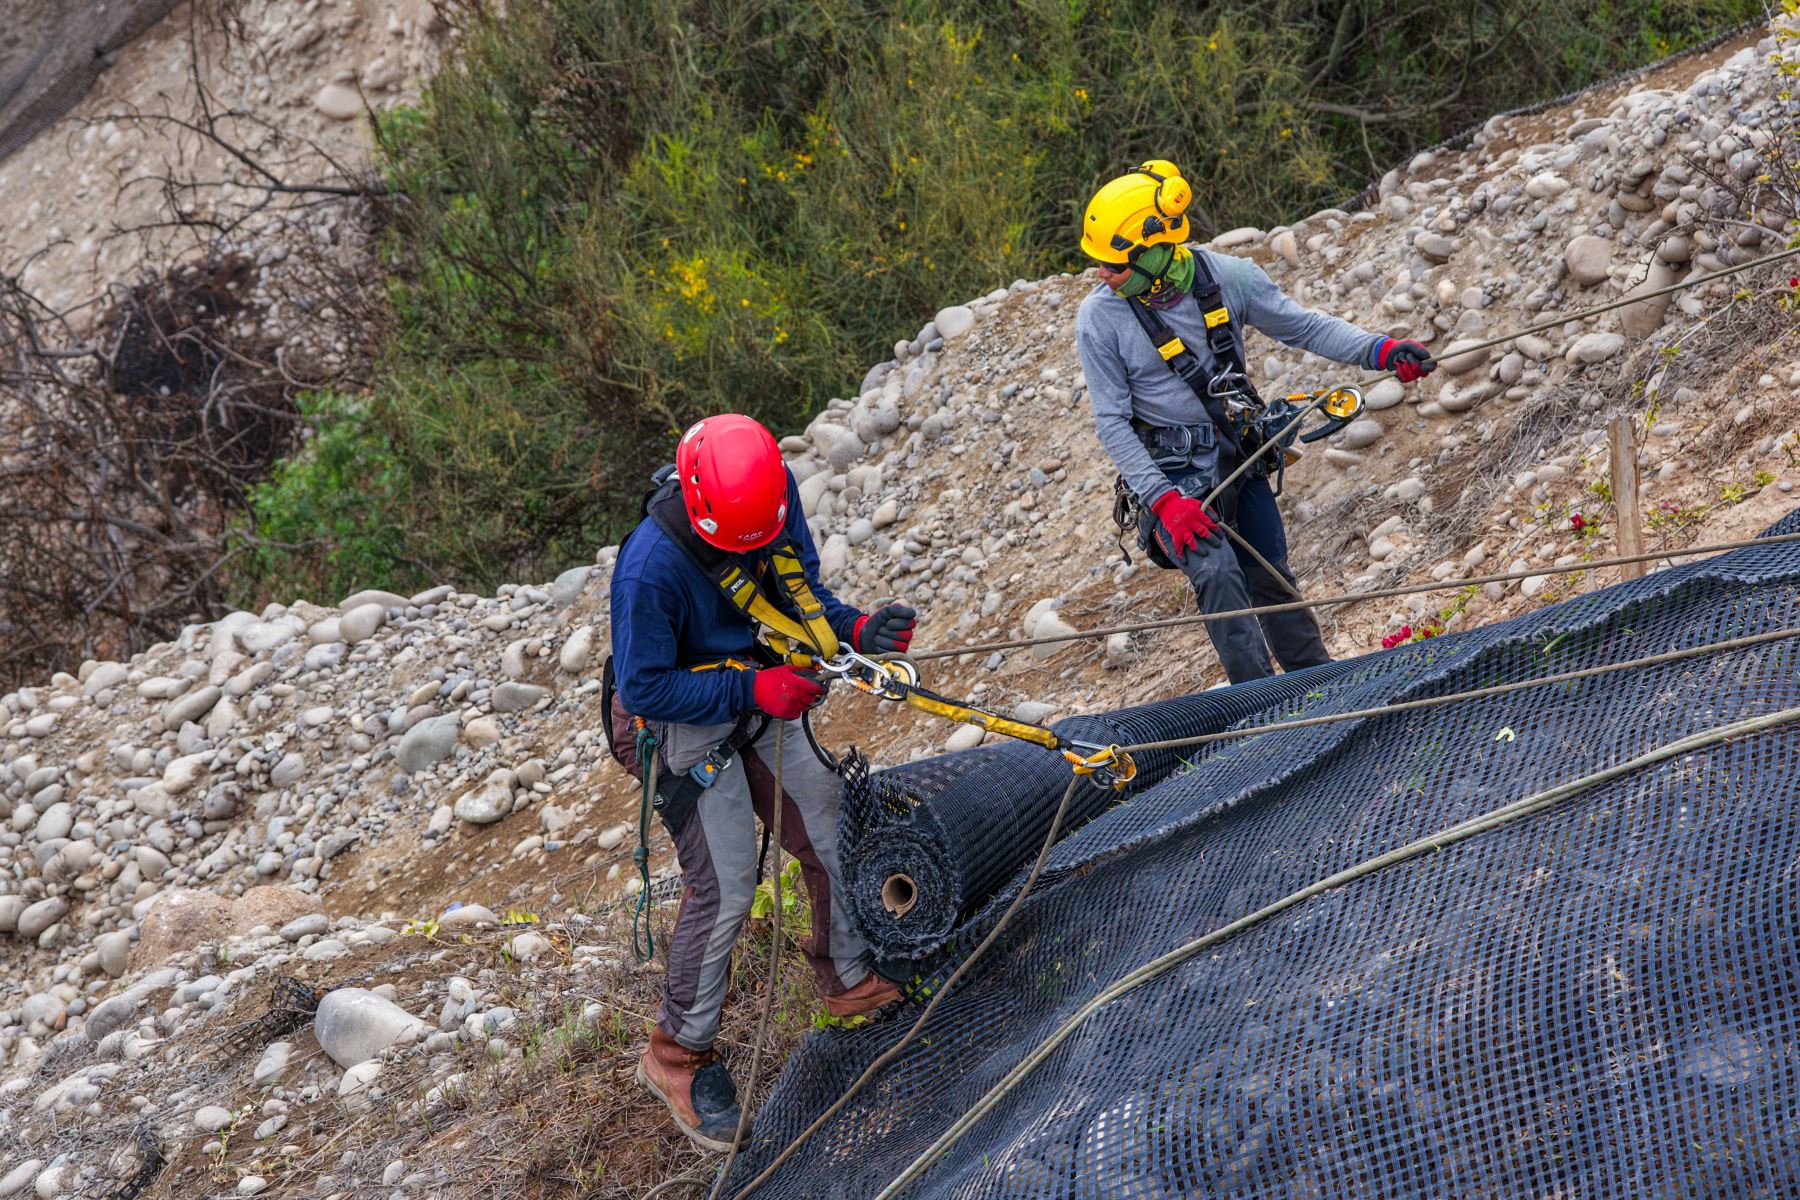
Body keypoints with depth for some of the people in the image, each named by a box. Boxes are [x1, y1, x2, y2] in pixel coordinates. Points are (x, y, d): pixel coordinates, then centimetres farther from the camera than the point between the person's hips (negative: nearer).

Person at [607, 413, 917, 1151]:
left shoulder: (777, 489, -16)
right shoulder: (650, 566, -35)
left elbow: (799, 591, -2)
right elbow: (643, 687, -26)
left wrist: (856, 630, -21)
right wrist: (752, 689, -33)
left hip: (766, 701, 7)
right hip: (688, 723, -6)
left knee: (835, 838, 14)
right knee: (723, 892, -5)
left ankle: (848, 978, 38)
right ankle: (678, 1054, 14)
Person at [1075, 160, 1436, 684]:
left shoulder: (1226, 277, -10)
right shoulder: (1099, 320, -16)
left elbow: (1302, 326, 3)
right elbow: (1112, 423, -13)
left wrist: (1379, 350, -11)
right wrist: (1163, 501, -21)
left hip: (1240, 457, 3)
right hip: (1173, 473, -3)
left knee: (1271, 582, 11)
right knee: (1217, 573, -23)